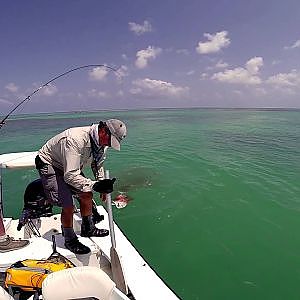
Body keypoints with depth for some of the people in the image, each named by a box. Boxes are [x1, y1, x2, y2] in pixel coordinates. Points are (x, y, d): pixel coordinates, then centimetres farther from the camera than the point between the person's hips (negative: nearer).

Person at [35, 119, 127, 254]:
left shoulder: (101, 142, -12)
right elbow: (70, 176, -42)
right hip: (49, 165, -8)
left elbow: (97, 164, 8)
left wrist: (102, 185, 0)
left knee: (87, 195, 7)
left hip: (70, 167, 8)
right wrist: (94, 185, -49)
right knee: (68, 206, -14)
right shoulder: (75, 140, -40)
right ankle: (70, 241, 10)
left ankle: (88, 229, 29)